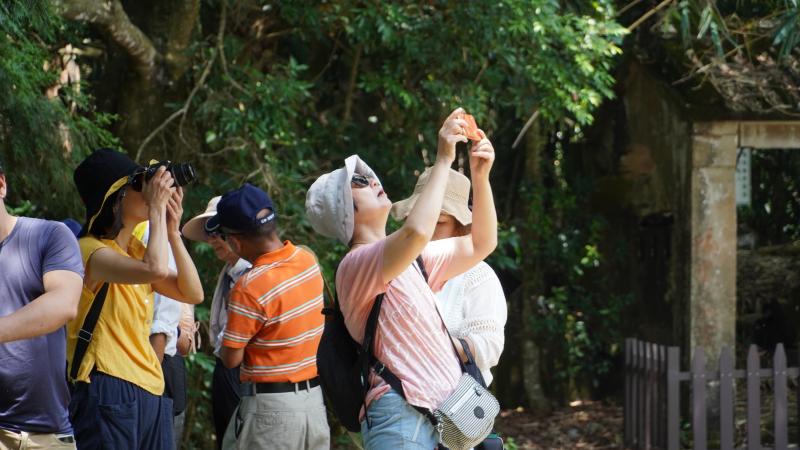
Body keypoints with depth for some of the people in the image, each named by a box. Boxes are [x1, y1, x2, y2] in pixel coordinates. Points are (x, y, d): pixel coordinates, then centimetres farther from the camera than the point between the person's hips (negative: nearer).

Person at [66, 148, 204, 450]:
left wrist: (172, 230, 3)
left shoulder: (135, 249, 16)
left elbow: (193, 294, 11)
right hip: (109, 391, -8)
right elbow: (156, 270, -29)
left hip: (150, 391, 8)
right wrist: (157, 208, -17)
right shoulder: (90, 250, -12)